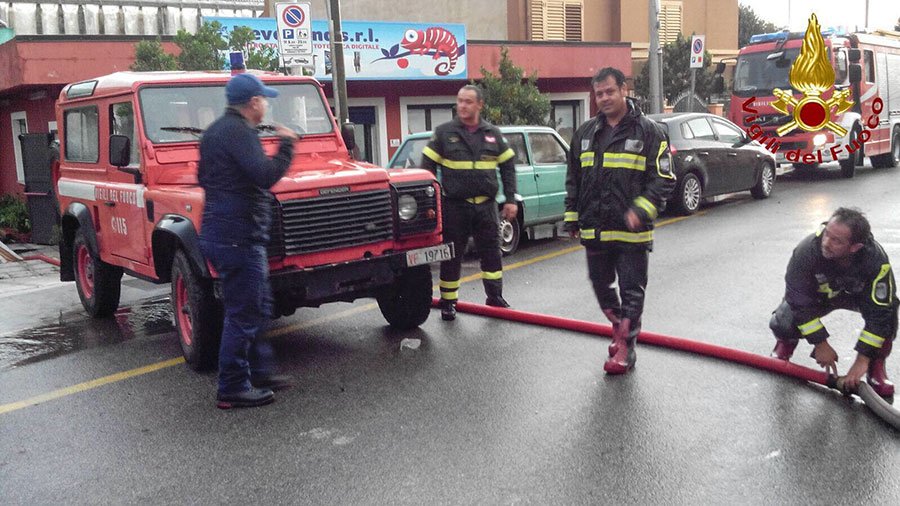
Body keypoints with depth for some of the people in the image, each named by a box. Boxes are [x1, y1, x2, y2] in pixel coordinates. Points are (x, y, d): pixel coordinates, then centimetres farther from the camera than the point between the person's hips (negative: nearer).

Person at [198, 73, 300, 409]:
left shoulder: (215, 130, 17)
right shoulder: (238, 132, -15)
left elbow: (203, 178, 26)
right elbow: (265, 176, -25)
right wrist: (287, 145, -13)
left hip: (219, 229, 11)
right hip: (238, 235, -11)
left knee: (258, 307, 19)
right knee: (244, 314, -2)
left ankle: (259, 370, 28)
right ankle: (233, 390, 6)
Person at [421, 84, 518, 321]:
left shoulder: (493, 134, 7)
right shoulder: (444, 133, -1)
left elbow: (508, 166, 12)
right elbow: (428, 166, 0)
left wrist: (510, 199, 5)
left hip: (486, 205, 2)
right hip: (454, 206, -2)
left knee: (492, 251, 8)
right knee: (451, 256, 5)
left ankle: (495, 297, 22)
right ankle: (448, 302, 17)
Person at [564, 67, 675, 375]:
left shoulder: (648, 132, -5)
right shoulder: (586, 133, 10)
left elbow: (663, 179, -8)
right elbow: (573, 179, 17)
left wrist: (641, 211, -21)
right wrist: (572, 219, 13)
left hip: (632, 231, -5)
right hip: (594, 230, 5)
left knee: (632, 290, 1)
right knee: (601, 285, 16)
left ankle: (625, 348, 9)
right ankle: (620, 328, 38)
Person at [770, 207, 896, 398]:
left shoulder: (876, 259, -36)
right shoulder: (806, 250, -36)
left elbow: (879, 311, -32)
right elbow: (799, 299, -27)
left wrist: (863, 357, -33)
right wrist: (820, 343, -24)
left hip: (857, 294, 0)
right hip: (816, 295, 0)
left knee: (887, 308, -32)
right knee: (782, 324, -27)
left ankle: (876, 365, -6)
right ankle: (786, 342, 14)